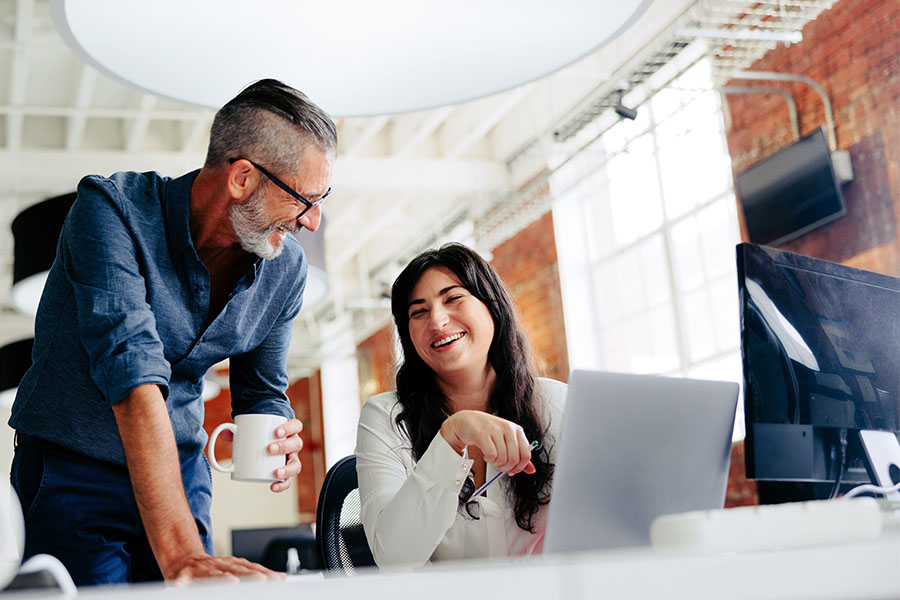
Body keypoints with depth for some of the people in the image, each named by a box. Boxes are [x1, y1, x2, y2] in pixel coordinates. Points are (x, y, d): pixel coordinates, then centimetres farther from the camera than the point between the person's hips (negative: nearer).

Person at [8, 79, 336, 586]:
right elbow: (133, 378, -35)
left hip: (182, 472, 5)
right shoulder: (112, 209, -24)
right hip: (70, 470, -4)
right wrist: (180, 554, -43)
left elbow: (261, 391, 6)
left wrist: (275, 441, -19)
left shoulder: (286, 268, -6)